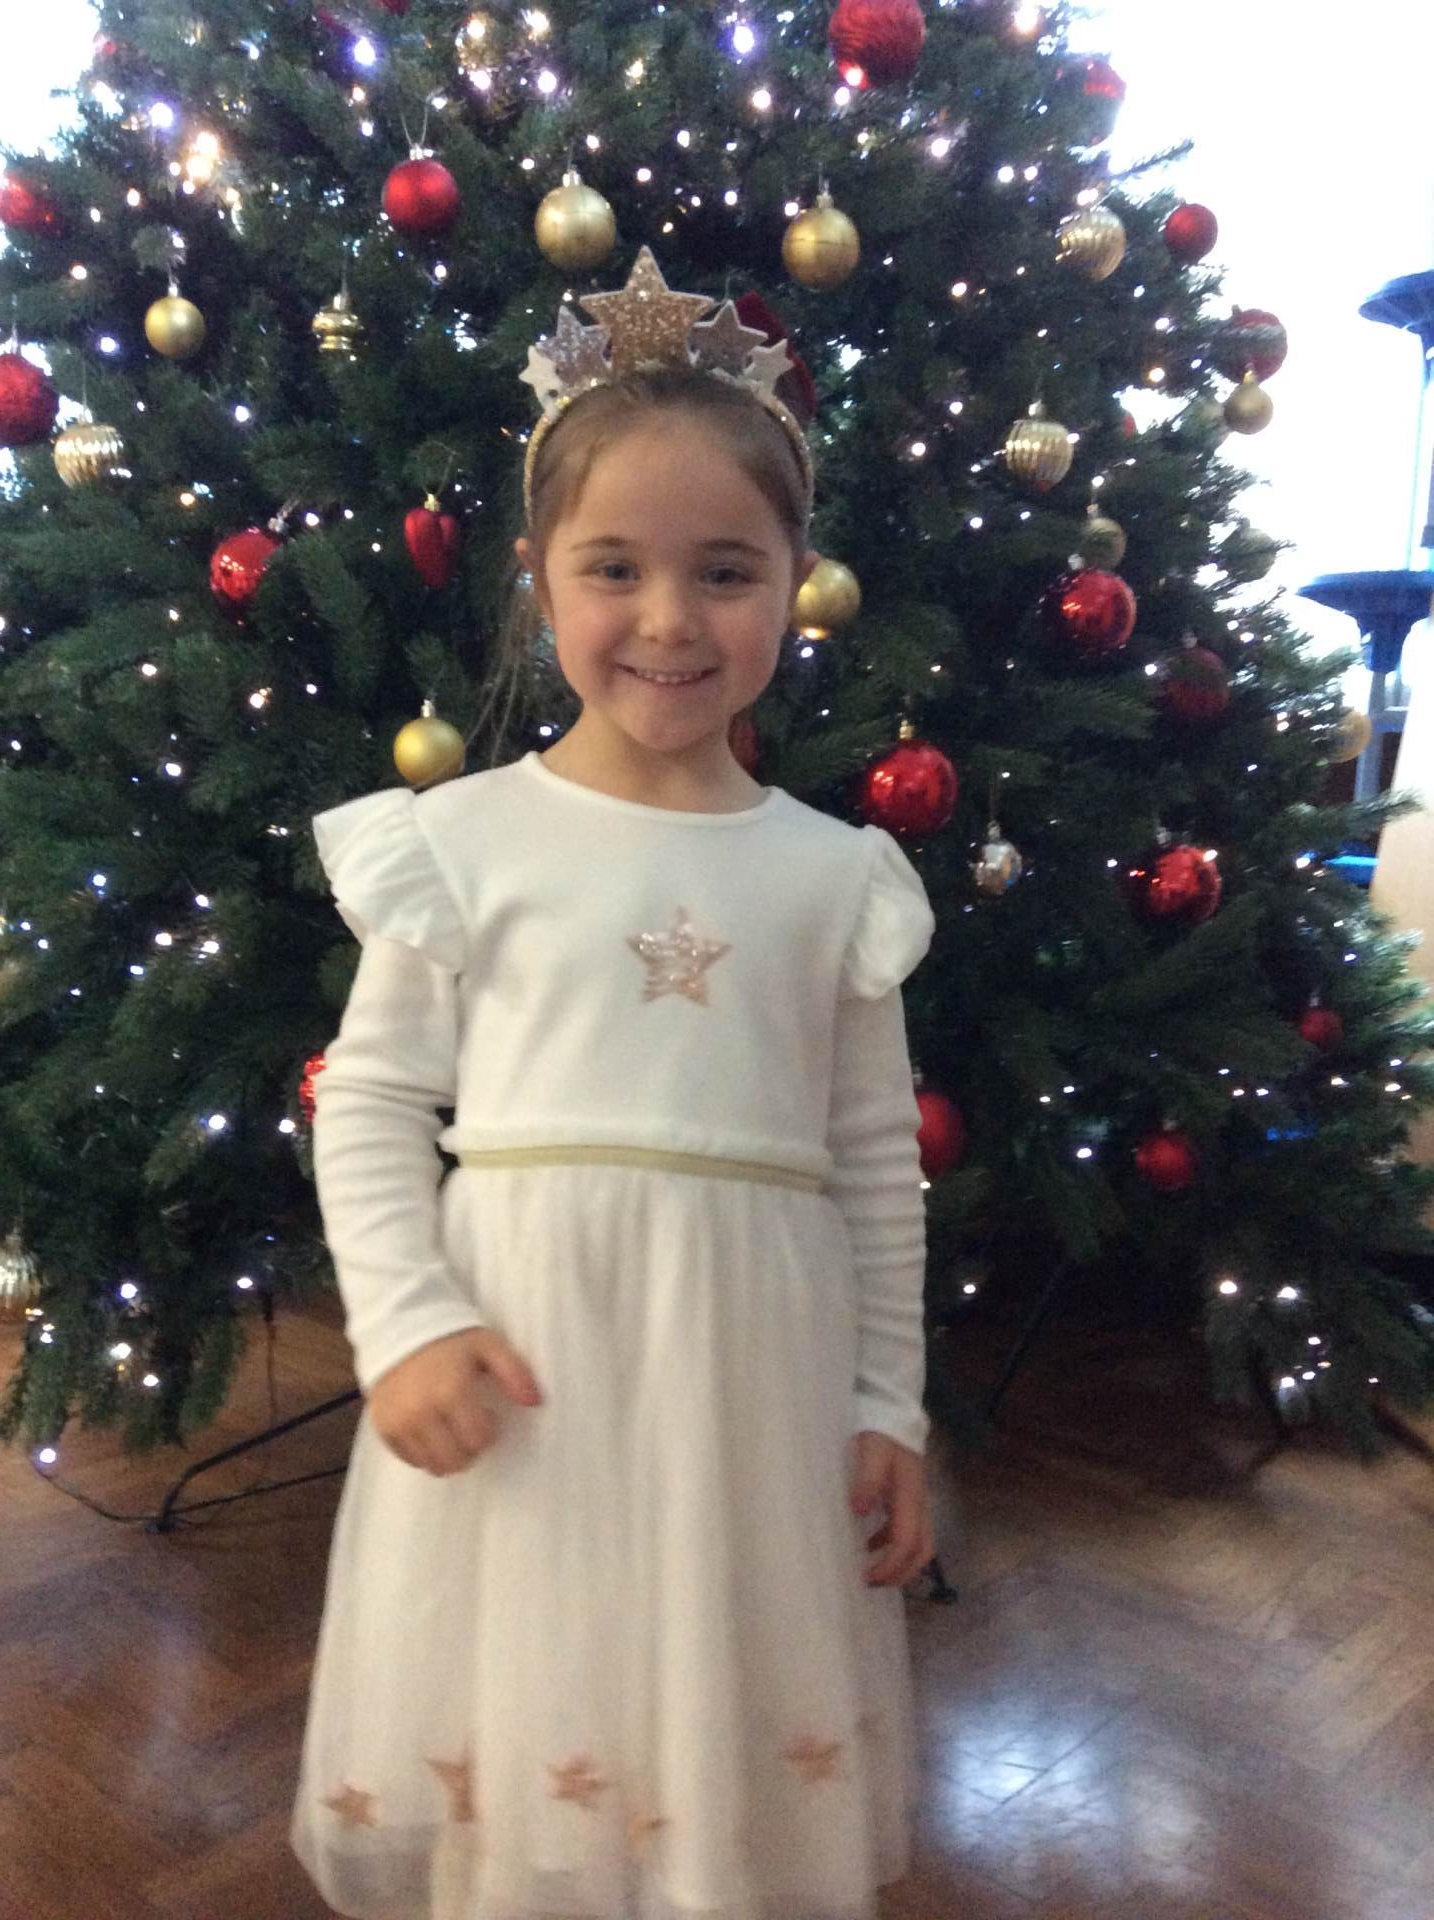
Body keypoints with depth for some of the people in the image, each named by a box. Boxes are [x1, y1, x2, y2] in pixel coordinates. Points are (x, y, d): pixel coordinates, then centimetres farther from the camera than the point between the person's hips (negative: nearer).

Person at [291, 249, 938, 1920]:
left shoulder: (839, 874, 3)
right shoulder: (465, 838, -2)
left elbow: (877, 1161, 6)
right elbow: (367, 1099, 0)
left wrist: (889, 1410, 6)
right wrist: (407, 1324, -10)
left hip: (759, 1367, 2)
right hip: (521, 1359, -1)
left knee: (739, 1751, 15)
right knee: (515, 1770, 12)